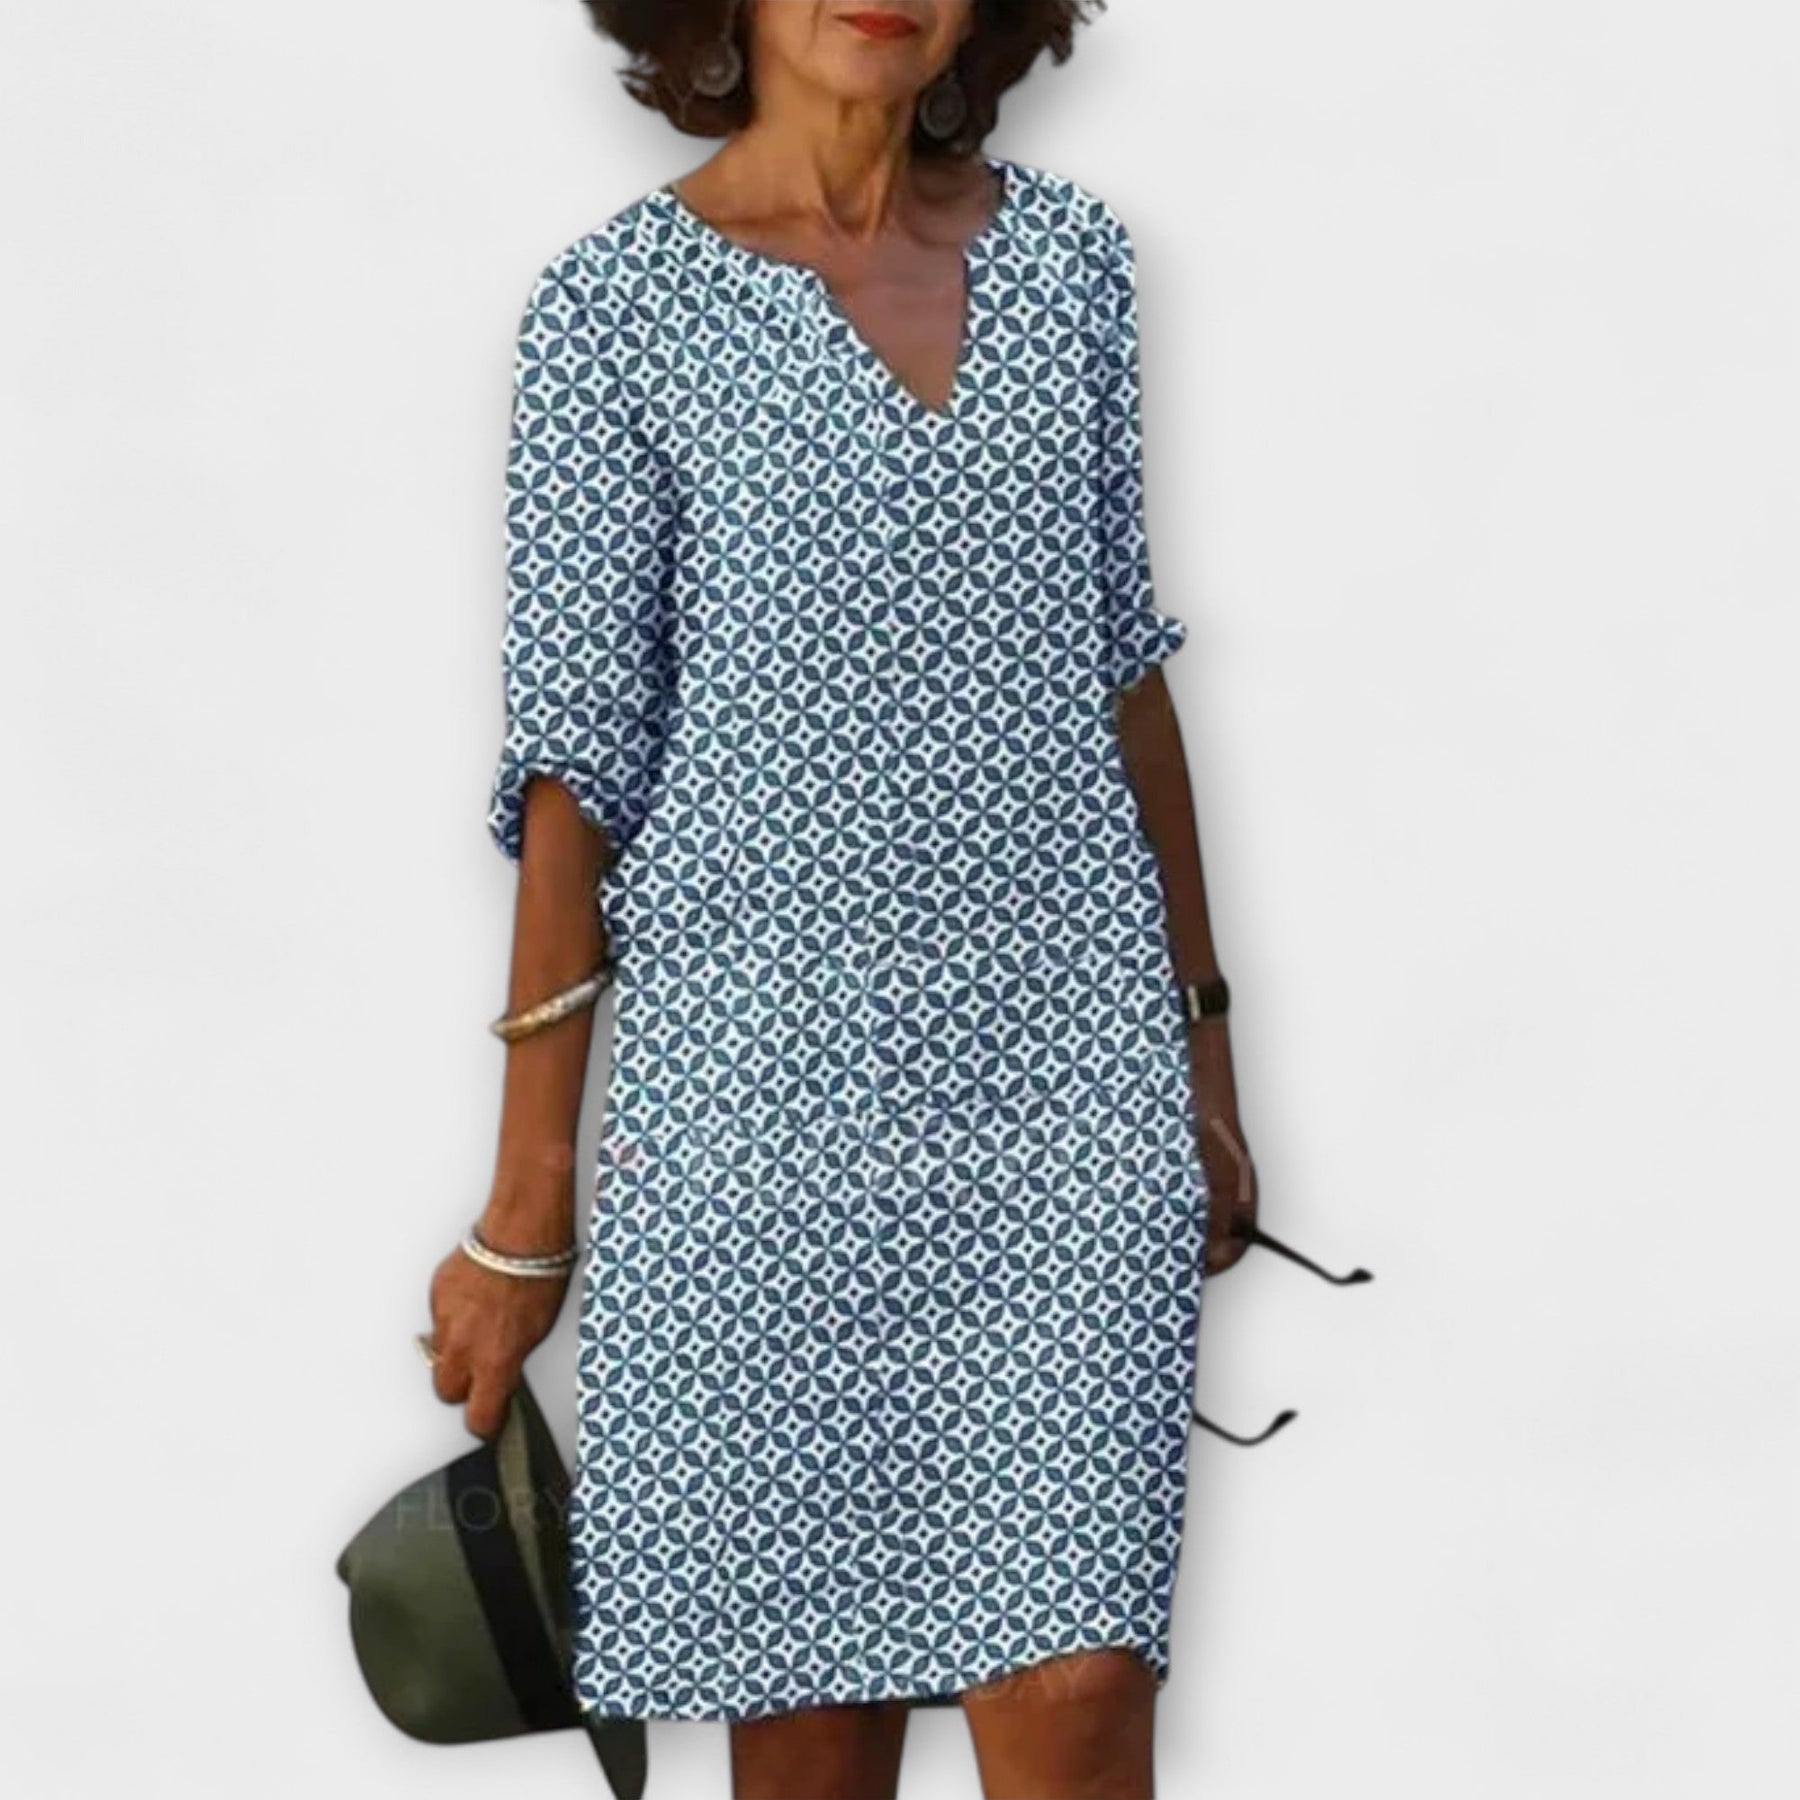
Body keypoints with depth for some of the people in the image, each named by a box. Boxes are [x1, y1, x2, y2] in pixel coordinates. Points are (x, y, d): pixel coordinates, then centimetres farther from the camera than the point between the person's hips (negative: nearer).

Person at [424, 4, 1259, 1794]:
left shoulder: (1068, 254, 8)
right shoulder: (620, 302, -4)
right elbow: (574, 764, -4)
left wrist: (1203, 1038, 16)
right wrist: (524, 1208, -4)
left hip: (1070, 1070, 3)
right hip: (771, 1081, -2)